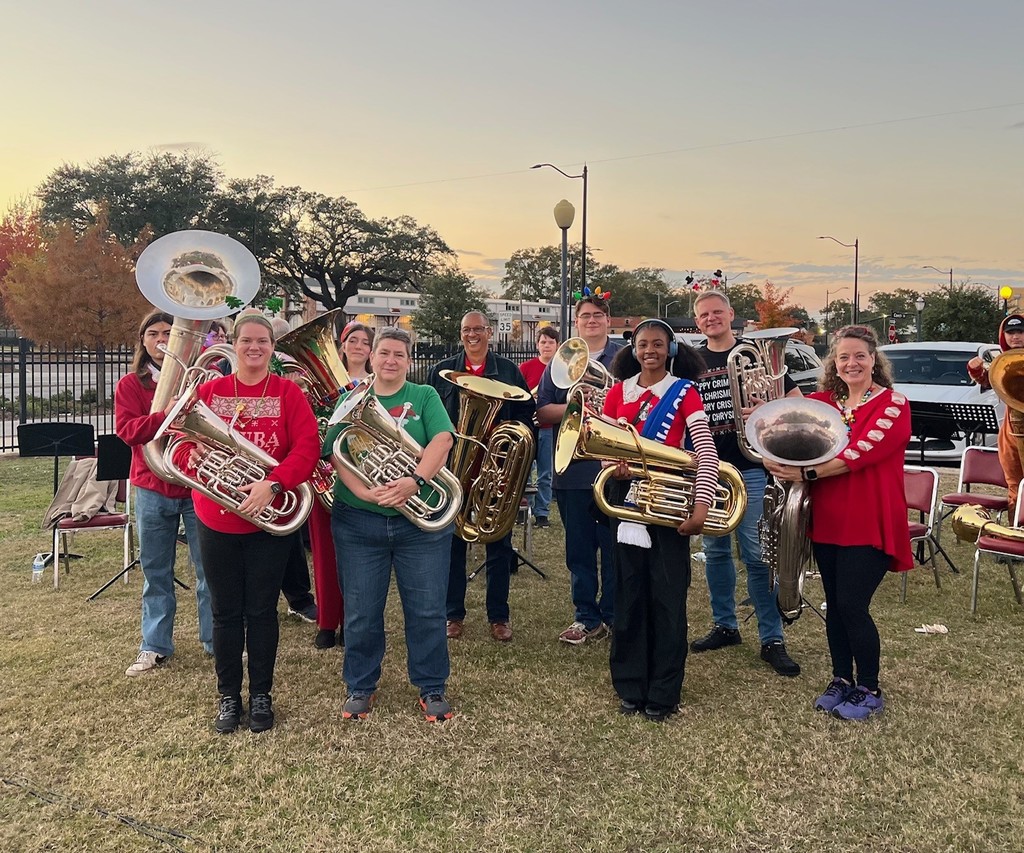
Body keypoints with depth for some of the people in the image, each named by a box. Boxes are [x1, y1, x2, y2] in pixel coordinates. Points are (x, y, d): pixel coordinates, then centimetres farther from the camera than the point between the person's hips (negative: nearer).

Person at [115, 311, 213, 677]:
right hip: (153, 487, 1)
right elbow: (127, 430, -10)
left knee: (209, 568, 4)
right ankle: (155, 647, 22)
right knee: (155, 571, 11)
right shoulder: (130, 384, 5)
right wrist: (166, 414, -26)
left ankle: (216, 641, 17)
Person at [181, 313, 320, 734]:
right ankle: (228, 697, 26)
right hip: (216, 521, 2)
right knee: (226, 612, 11)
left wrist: (273, 484, -24)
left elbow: (308, 446, -12)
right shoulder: (208, 392, 4)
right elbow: (182, 440, 6)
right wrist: (191, 453, -18)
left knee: (261, 610, 8)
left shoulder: (289, 393, -3)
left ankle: (261, 695, 25)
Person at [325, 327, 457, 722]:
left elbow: (442, 440, -11)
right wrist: (364, 492, -22)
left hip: (421, 522, 0)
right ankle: (360, 686, 29)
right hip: (359, 522, 1)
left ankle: (432, 688, 24)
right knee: (361, 612, 10)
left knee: (427, 610, 6)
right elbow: (338, 454, -5)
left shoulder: (425, 397, 4)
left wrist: (415, 480, -27)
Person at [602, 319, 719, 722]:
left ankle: (663, 692, 14)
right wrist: (615, 465, -12)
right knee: (629, 594, 8)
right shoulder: (619, 391, 8)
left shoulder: (684, 392, -2)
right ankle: (630, 685, 21)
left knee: (667, 597, 1)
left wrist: (702, 504, -23)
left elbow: (707, 452, -12)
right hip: (627, 500, 3)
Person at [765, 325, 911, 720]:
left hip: (869, 523, -5)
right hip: (827, 519, 5)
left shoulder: (894, 404, -6)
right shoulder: (822, 401, 9)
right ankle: (842, 680, 28)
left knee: (852, 604, -5)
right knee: (834, 603, 11)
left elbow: (861, 452, -19)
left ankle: (869, 690, 13)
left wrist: (806, 473, -25)